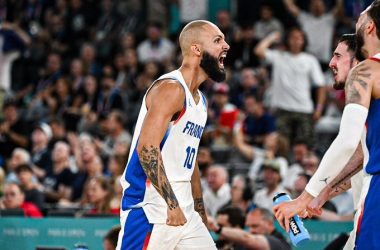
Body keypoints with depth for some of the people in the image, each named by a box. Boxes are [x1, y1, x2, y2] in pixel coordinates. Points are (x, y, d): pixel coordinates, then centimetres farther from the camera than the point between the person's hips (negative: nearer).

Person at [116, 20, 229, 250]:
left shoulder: (200, 101, 18)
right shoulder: (171, 89, -12)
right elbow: (147, 148, -23)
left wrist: (201, 215, 26)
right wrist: (172, 204, -24)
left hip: (184, 212, 10)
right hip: (150, 211, -10)